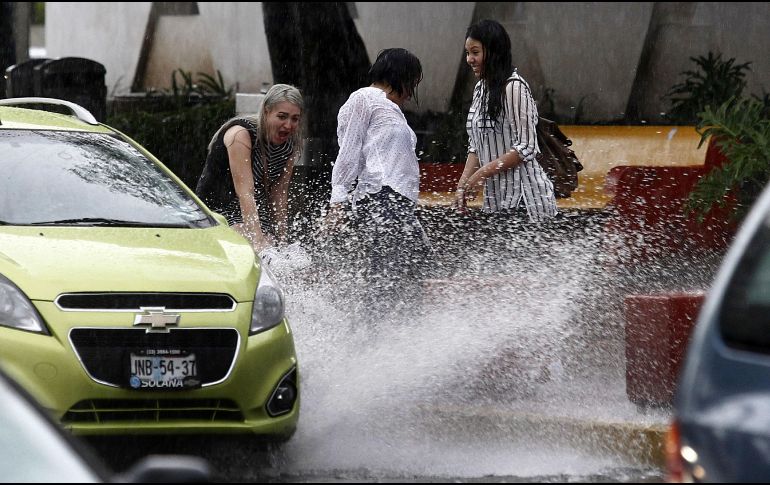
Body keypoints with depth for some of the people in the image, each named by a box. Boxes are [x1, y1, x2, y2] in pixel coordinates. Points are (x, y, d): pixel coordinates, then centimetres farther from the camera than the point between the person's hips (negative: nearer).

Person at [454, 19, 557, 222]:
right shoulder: (481, 89, 15)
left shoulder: (514, 88, -11)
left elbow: (525, 148, -15)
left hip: (522, 198, -8)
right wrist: (462, 185, 6)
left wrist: (483, 173, -16)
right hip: (496, 198, 8)